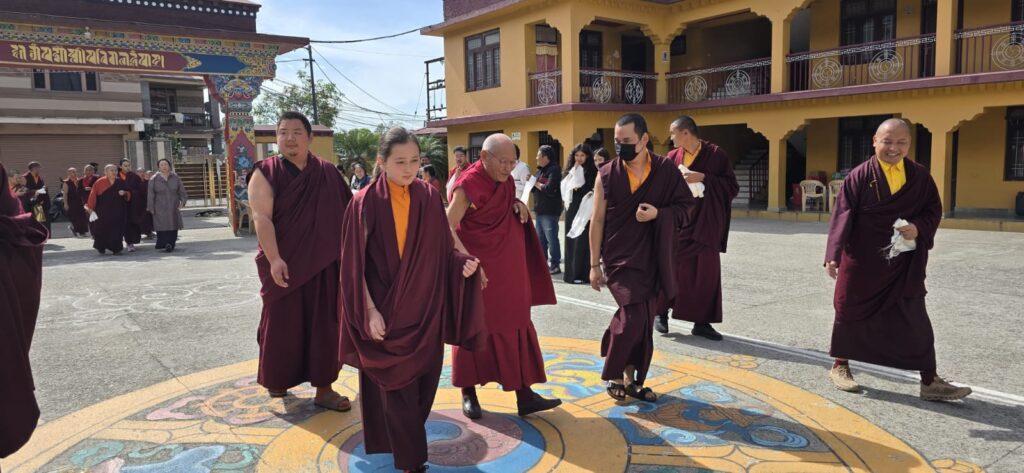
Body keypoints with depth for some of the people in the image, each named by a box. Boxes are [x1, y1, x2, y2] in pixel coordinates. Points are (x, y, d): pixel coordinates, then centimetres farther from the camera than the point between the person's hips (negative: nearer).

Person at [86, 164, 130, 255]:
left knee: (117, 230, -3)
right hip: (103, 212, -2)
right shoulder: (100, 182, -1)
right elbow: (93, 195, -4)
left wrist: (124, 193, -10)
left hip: (117, 212, 2)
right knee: (102, 229, 2)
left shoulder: (121, 182, 8)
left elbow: (129, 195, 13)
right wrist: (90, 207, -10)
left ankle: (116, 248, 3)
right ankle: (101, 247, 21)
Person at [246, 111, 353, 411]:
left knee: (323, 325, 5)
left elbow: (347, 211, 8)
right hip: (284, 265, -2)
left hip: (323, 264, 2)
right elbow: (262, 217, -14)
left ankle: (323, 387, 13)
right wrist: (274, 259, -25)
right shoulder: (266, 173, -3)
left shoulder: (327, 173, 5)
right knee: (282, 324, 9)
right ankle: (277, 380, 29)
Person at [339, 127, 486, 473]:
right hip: (385, 309, -3)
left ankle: (406, 441, 38)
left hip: (425, 308, 4)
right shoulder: (365, 203, -10)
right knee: (395, 385, 2)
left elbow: (443, 247, 6)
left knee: (424, 379, 14)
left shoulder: (430, 198, 0)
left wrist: (463, 262, -15)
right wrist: (370, 311, -14)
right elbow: (356, 264, -9)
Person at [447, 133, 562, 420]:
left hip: (509, 272, 8)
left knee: (516, 328, 8)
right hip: (478, 271, -7)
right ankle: (468, 393, 21)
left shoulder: (504, 180, 5)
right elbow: (447, 228, -21)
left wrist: (518, 204, 0)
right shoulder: (469, 185, -17)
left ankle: (524, 394, 15)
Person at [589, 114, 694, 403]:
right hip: (619, 257, -3)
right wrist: (594, 265, -2)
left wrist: (658, 213, -15)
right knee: (633, 316, -15)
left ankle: (633, 379, 24)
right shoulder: (607, 174, -5)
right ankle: (614, 374, 9)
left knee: (645, 321, 8)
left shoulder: (666, 170, -2)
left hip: (652, 259, 3)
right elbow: (597, 221, -2)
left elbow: (686, 205, 6)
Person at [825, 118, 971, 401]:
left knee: (915, 321, 5)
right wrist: (833, 255, -21)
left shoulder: (920, 176, 2)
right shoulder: (860, 176, -9)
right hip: (862, 261, -3)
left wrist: (919, 228, -14)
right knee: (851, 312, 9)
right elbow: (842, 216, -13)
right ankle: (840, 366, 27)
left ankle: (930, 382, 13)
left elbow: (934, 210, 9)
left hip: (904, 263, 3)